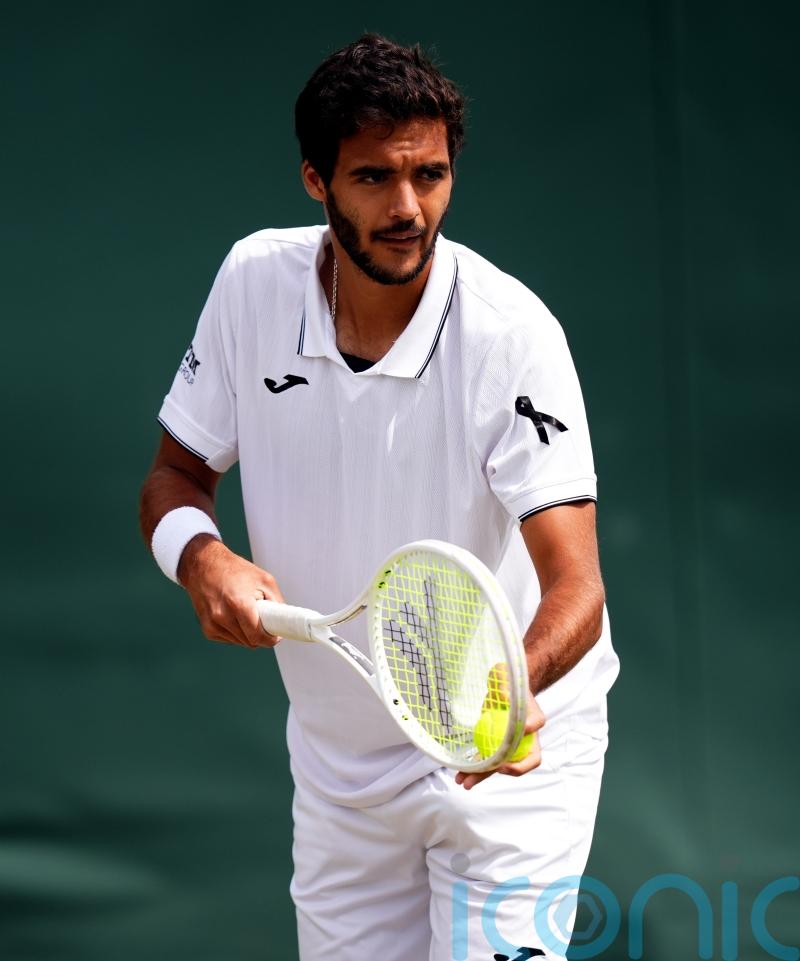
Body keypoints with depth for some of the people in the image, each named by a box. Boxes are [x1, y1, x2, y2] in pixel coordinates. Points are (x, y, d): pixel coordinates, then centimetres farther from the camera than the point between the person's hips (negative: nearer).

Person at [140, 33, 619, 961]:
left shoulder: (512, 333, -23)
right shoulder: (254, 282, -10)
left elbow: (575, 583, -28)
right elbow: (176, 475, 3)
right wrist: (202, 558, -20)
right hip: (336, 760, 4)